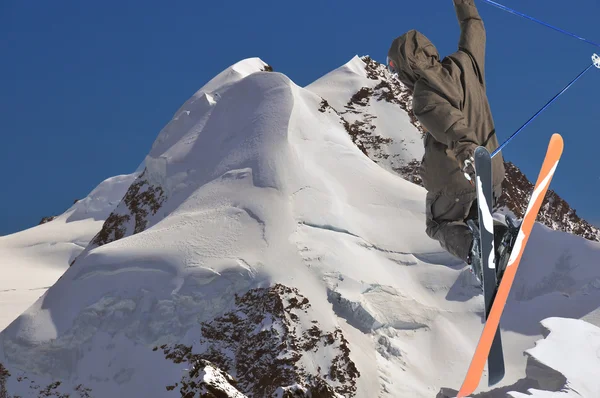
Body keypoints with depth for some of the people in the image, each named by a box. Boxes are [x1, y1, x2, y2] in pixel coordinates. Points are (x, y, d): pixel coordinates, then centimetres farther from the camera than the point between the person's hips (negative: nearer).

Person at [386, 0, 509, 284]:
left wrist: (467, 152, -53)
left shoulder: (425, 97, -19)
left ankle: (472, 248, -15)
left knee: (440, 224, 17)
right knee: (477, 218, 33)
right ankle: (501, 236, 1)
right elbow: (475, 29, 18)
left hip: (453, 178, -7)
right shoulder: (464, 64, 0)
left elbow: (450, 122, -37)